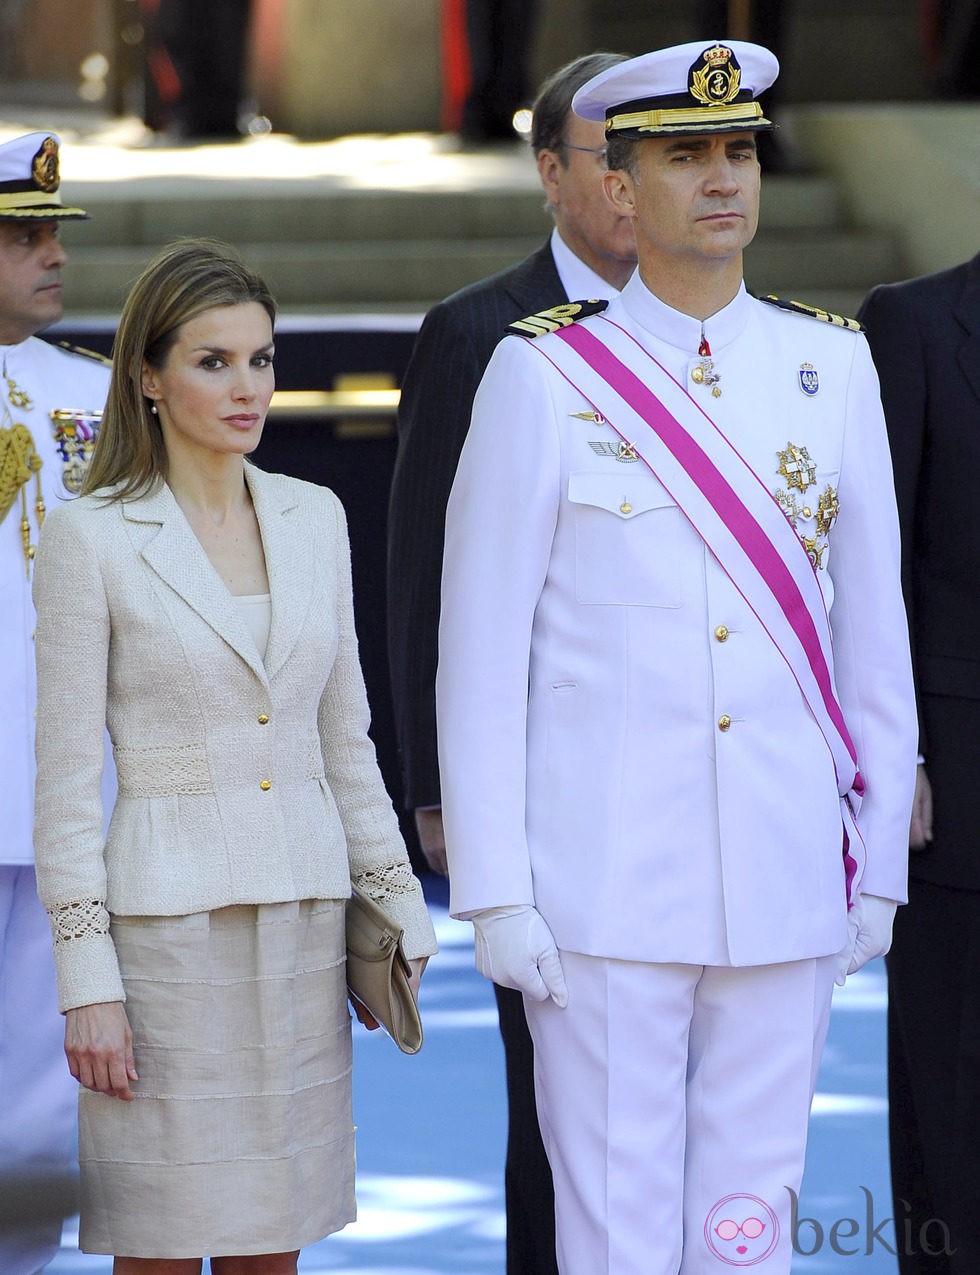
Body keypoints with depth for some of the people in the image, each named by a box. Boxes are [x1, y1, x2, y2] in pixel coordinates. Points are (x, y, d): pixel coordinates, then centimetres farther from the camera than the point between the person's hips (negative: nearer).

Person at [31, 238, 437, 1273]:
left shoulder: (314, 518, 10)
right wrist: (85, 979, -10)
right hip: (165, 919, -5)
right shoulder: (91, 537, -5)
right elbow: (65, 774, -6)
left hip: (304, 919, 5)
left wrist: (395, 907, 12)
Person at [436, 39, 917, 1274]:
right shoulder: (541, 376, -4)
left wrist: (878, 865, 7)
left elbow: (874, 630, 9)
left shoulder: (832, 365, 6)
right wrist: (494, 894, -8)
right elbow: (479, 654, -4)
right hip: (603, 888, -3)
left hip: (786, 890, 3)